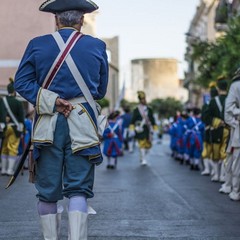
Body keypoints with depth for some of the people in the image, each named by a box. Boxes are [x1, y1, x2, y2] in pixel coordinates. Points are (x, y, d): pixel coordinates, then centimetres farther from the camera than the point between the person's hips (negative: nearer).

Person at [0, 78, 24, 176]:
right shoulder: (18, 103, -8)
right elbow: (21, 117, -5)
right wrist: (21, 129, 4)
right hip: (15, 127, -3)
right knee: (13, 149, 0)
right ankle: (10, 170, -3)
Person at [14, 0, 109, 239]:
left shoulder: (37, 45, 3)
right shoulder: (97, 46, 4)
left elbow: (22, 82, -4)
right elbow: (100, 91, 10)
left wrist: (52, 102, -9)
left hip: (47, 125, 1)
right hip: (82, 125, 0)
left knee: (47, 191, 10)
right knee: (79, 189, 2)